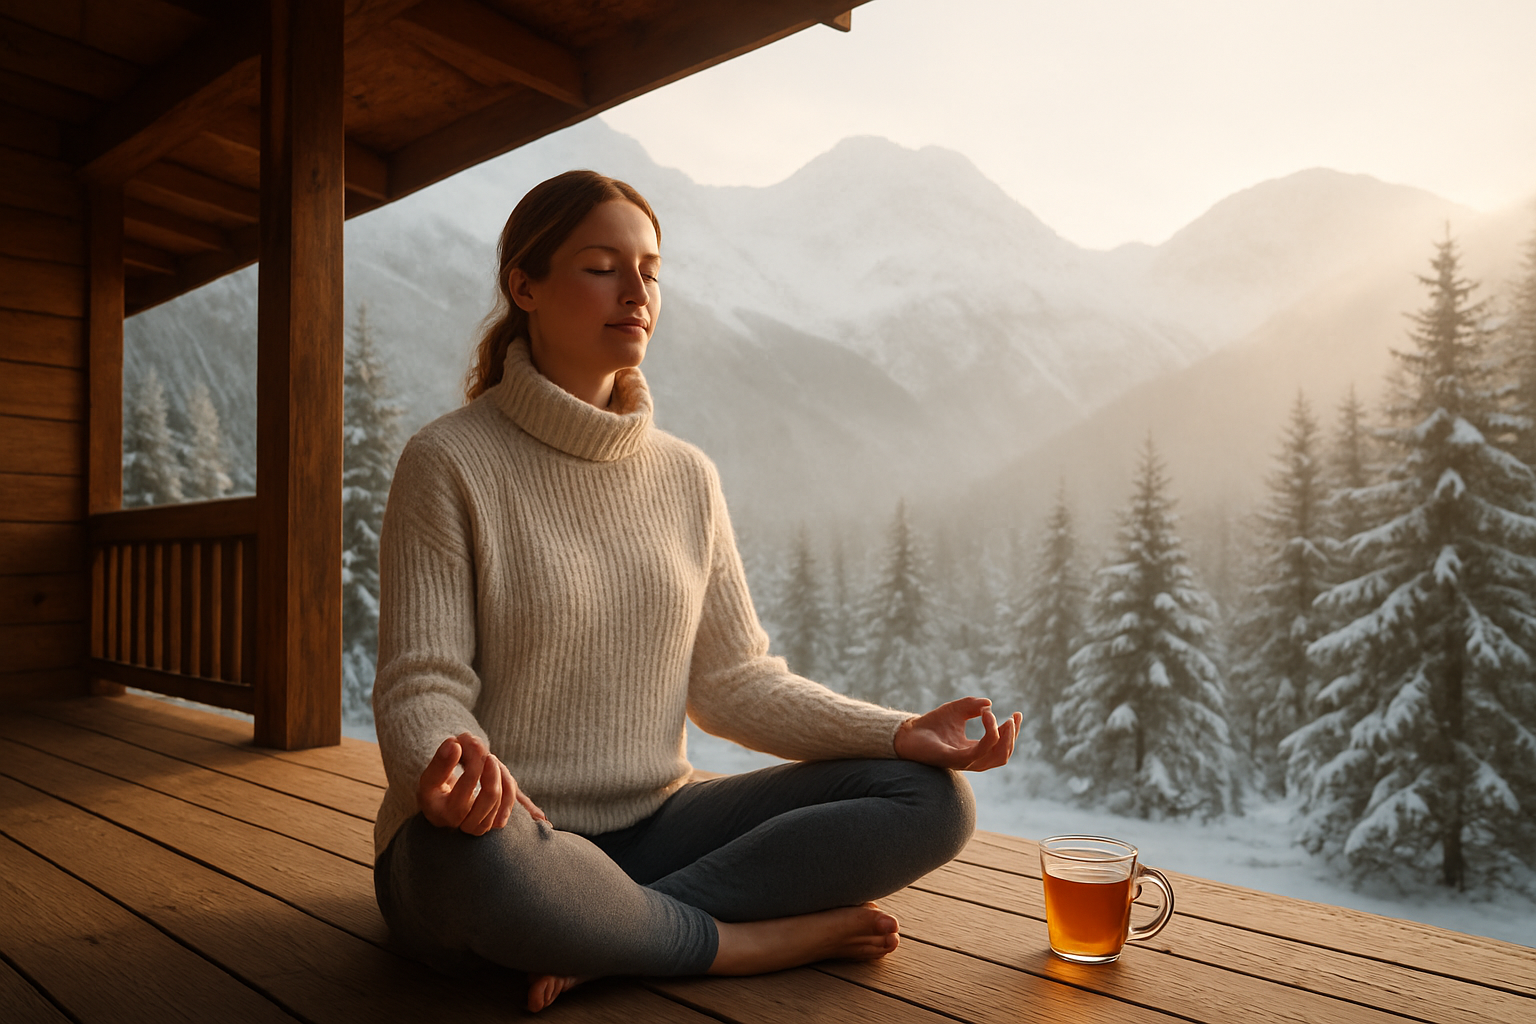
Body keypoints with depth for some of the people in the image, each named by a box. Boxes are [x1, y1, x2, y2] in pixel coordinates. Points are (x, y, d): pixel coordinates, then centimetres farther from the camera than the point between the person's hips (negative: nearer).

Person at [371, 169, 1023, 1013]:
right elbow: (419, 688, -12)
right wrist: (447, 769, -36)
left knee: (931, 800, -9)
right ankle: (766, 938, -14)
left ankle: (604, 948, -16)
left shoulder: (685, 475, 6)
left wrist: (898, 732, -8)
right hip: (501, 836, -4)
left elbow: (733, 680, 5)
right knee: (471, 856, -41)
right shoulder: (449, 461, -8)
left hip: (650, 827, 5)